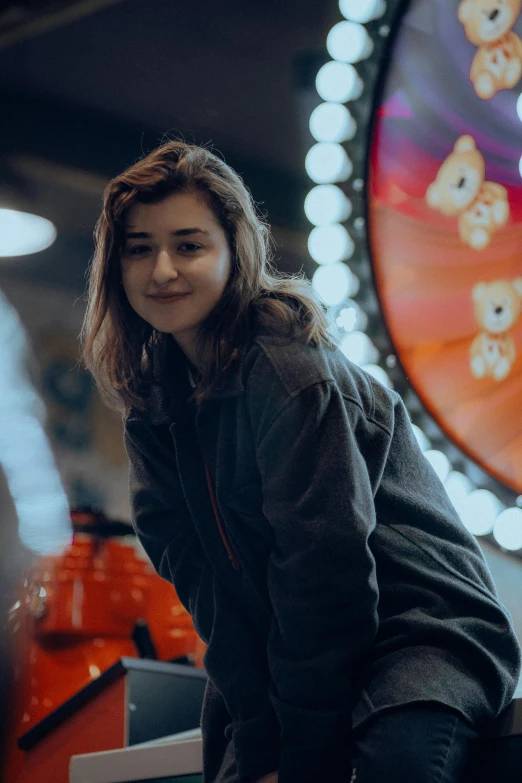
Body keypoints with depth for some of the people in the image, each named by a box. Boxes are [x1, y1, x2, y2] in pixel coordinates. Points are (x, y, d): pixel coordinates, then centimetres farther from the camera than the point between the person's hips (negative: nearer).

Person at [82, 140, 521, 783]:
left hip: (419, 627, -7)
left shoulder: (288, 370, -17)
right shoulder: (153, 404, 6)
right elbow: (196, 570, 0)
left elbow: (324, 560, -20)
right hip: (289, 645, 7)